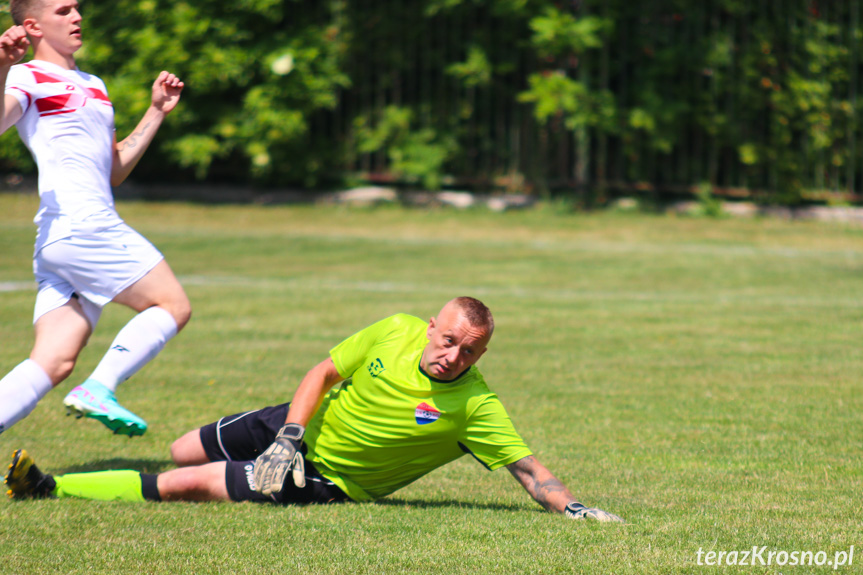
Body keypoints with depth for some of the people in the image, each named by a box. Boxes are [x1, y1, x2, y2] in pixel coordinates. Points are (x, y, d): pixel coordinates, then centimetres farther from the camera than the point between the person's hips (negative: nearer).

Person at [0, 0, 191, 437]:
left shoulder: (92, 87, 27)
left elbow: (113, 171, 32)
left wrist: (157, 112, 27)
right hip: (79, 225, -8)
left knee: (53, 364, -3)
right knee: (173, 306, -4)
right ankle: (98, 390, -10)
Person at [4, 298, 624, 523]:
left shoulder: (474, 406, -23)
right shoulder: (396, 333, -13)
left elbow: (527, 467, -21)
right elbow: (324, 371, -4)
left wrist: (573, 509, -36)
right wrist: (290, 437, -15)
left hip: (330, 480, -3)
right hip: (304, 427, 3)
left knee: (189, 484, -12)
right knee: (182, 452, 12)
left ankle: (50, 488, -6)